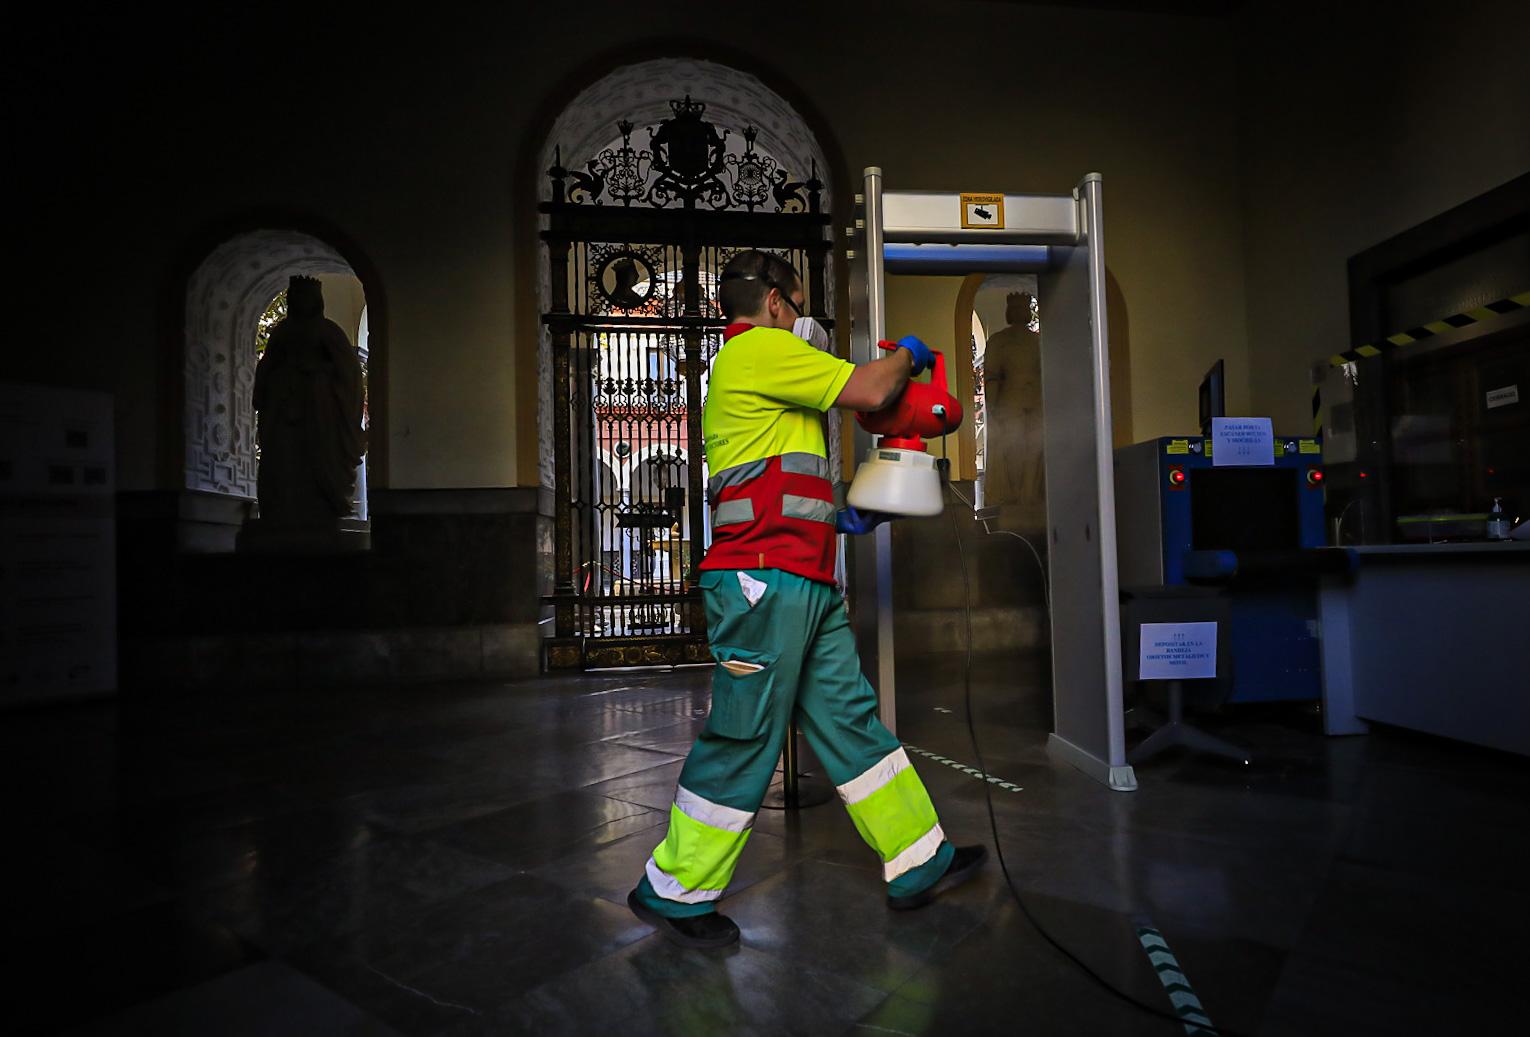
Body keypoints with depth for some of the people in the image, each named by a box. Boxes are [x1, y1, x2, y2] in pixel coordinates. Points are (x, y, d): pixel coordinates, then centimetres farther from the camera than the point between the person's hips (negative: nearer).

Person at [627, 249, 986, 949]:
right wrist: (908, 354, 11)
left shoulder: (743, 371, 28)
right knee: (746, 739, -3)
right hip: (764, 578, -11)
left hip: (805, 587, 11)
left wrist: (836, 518, 24)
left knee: (849, 720, 12)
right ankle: (672, 892, 14)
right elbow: (868, 391, -10)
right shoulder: (760, 349, -5)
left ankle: (917, 866, 22)